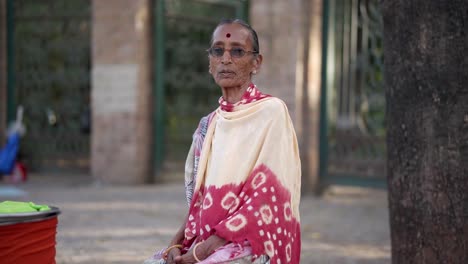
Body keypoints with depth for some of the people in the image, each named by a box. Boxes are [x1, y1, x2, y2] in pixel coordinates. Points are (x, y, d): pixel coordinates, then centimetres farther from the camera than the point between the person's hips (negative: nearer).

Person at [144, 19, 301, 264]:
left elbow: (267, 201, -12)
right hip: (204, 242, 6)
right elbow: (199, 200, 15)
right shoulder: (209, 124, 14)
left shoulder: (271, 112, -6)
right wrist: (177, 242, -4)